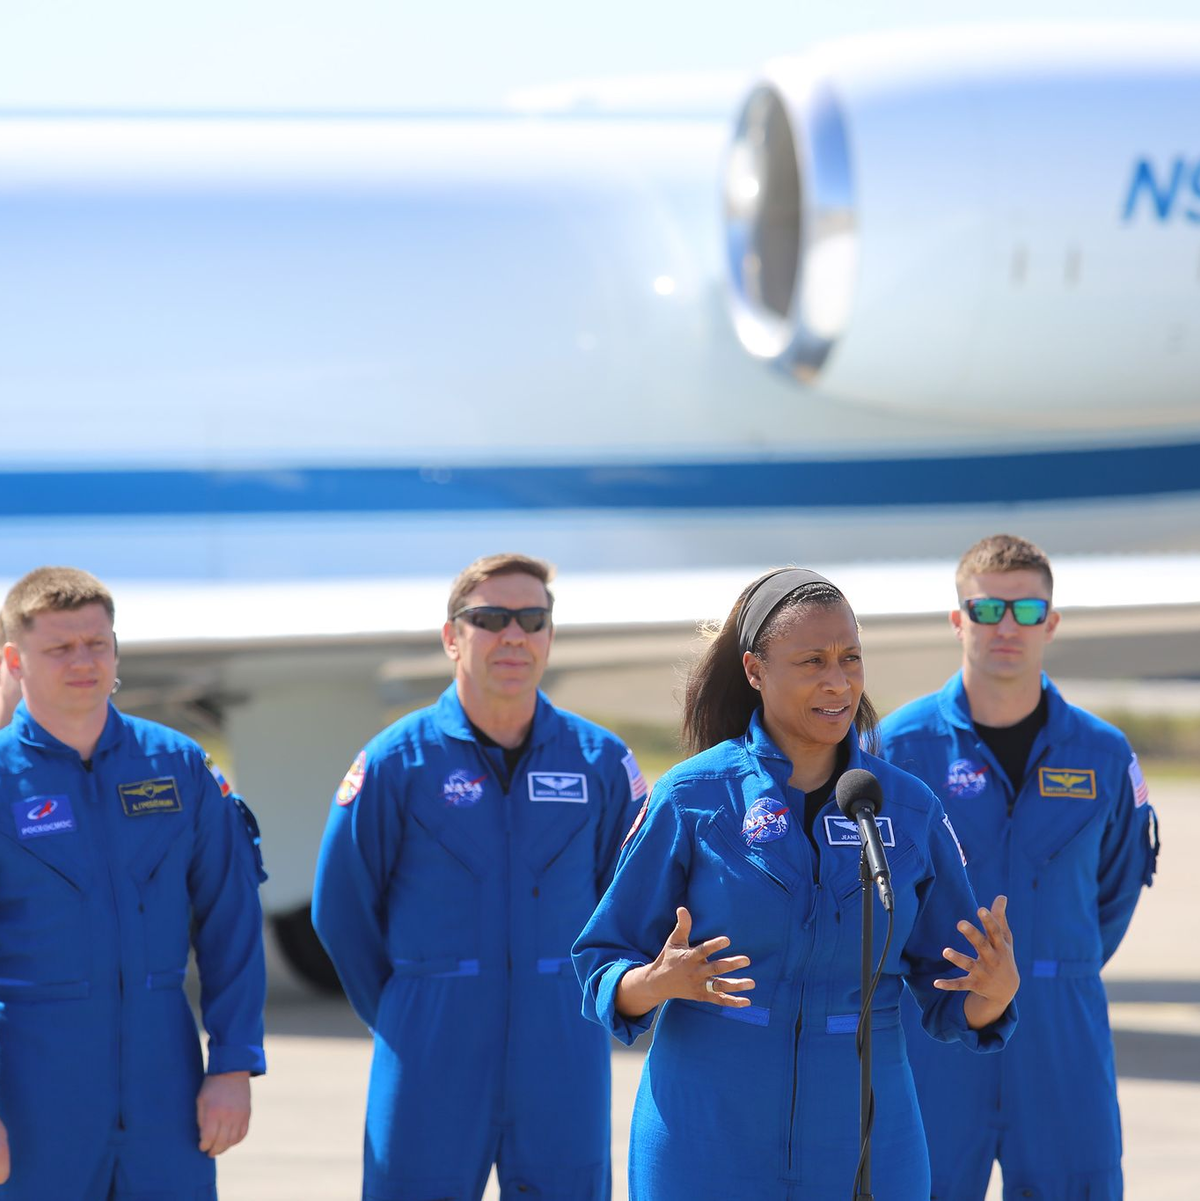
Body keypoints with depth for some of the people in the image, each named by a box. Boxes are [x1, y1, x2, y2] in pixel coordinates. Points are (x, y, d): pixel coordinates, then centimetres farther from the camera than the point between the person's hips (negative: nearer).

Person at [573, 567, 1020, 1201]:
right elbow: (601, 970, -2)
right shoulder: (689, 797, -3)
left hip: (861, 1147, 2)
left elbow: (950, 1000, 7)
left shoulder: (911, 809, 5)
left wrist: (995, 991, -15)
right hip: (708, 1142, -2)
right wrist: (659, 983, -23)